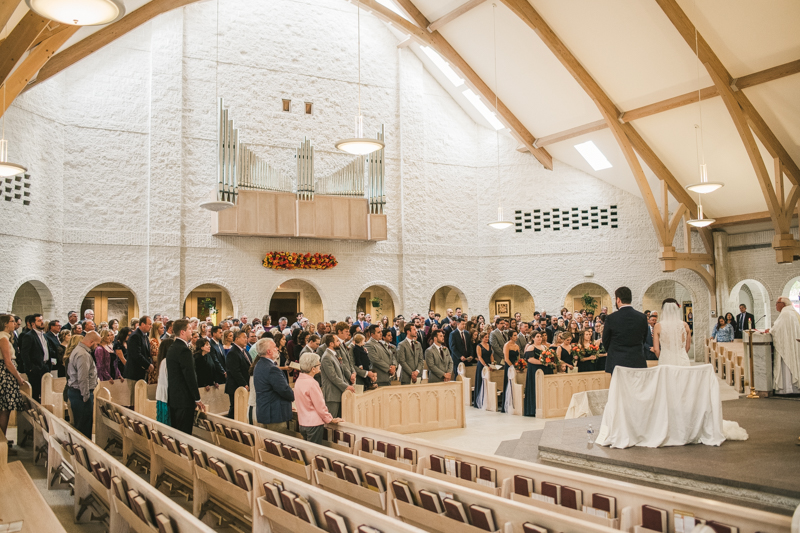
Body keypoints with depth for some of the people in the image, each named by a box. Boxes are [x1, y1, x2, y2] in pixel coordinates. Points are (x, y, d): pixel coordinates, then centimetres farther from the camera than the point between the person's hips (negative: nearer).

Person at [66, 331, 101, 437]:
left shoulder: (78, 350, 15)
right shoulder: (83, 355, -20)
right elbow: (83, 379, -24)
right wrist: (86, 396, -16)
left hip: (74, 391, 11)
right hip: (80, 393, -11)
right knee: (84, 425, -5)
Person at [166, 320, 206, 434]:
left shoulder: (172, 348, 13)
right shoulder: (184, 350, -17)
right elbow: (190, 376, -19)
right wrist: (197, 399, -13)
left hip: (173, 398, 10)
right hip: (184, 399, -10)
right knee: (184, 433, -6)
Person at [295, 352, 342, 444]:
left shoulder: (298, 381, 4)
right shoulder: (312, 383, -21)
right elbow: (320, 406, -16)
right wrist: (331, 420, -3)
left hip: (302, 422, 8)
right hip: (314, 424, -8)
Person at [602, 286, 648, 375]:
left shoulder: (611, 318, -9)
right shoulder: (642, 317, 0)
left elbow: (605, 343, 2)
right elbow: (643, 341, 11)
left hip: (617, 363, -3)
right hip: (638, 363, 3)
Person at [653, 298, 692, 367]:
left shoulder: (658, 326, -4)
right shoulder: (685, 325, 1)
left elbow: (656, 349, -3)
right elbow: (687, 347, 9)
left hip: (666, 361, -2)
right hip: (683, 361, 2)